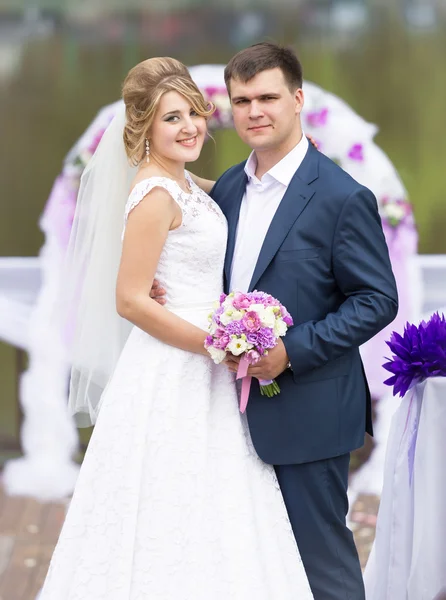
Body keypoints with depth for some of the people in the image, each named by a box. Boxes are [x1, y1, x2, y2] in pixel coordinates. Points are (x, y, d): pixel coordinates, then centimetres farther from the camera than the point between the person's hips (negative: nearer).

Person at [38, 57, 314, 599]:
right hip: (173, 377, -9)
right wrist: (216, 346, -17)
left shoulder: (184, 184, 10)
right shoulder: (156, 195, -18)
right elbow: (130, 300, -20)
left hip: (199, 374, 9)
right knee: (174, 527, -2)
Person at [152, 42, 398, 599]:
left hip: (308, 413, -7)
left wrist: (293, 351, -21)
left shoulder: (343, 198, -13)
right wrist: (168, 290, -3)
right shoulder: (227, 187, 8)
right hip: (242, 408, 7)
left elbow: (378, 299, -13)